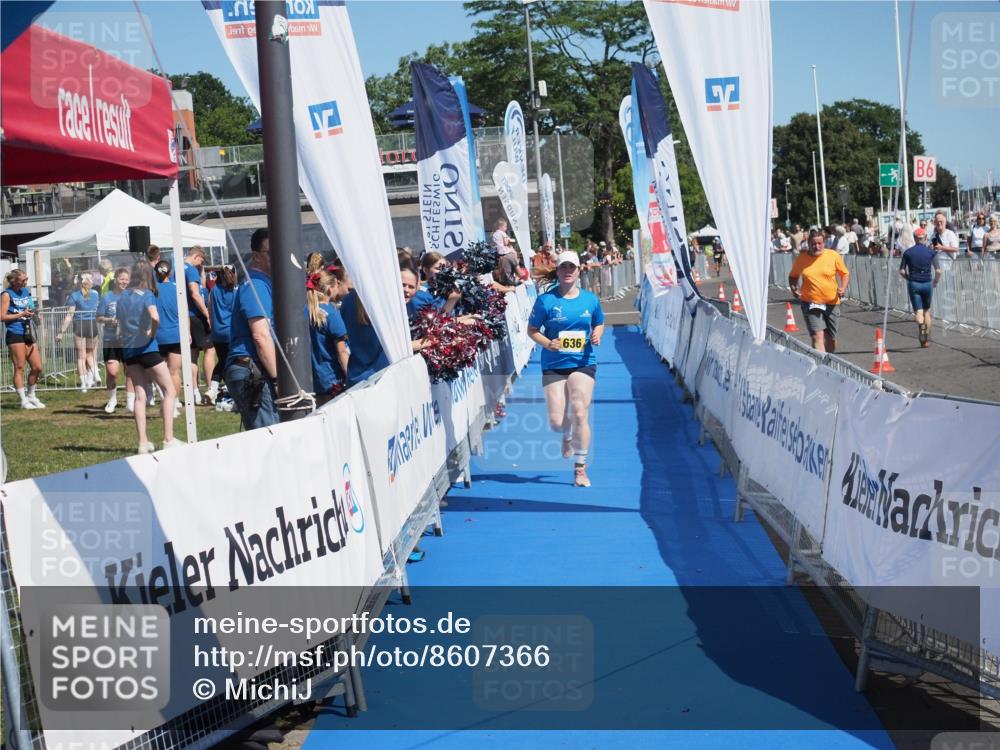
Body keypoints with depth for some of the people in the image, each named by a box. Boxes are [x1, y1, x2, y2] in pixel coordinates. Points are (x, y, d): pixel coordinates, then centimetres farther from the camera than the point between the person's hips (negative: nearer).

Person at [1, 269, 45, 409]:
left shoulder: (27, 291, 14)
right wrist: (21, 314, -16)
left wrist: (30, 313, 9)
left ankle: (31, 396, 23)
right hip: (15, 334, -7)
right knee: (19, 368, -2)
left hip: (28, 333, 7)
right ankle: (24, 401, 3)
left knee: (37, 367, 6)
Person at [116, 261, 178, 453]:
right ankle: (168, 439, -6)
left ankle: (143, 442, 3)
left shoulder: (122, 297, 9)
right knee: (169, 391, 3)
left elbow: (119, 322, 13)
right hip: (147, 348, -6)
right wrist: (152, 333, -11)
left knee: (140, 395, 8)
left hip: (128, 349, 6)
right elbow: (155, 317, -25)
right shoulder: (147, 294, -9)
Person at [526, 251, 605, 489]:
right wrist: (547, 343, -17)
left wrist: (597, 335, -4)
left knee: (579, 413, -13)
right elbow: (532, 329, 2)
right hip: (553, 366, 0)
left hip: (583, 364, 0)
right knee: (556, 421, -2)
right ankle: (568, 435, 38)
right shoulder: (546, 300, -4)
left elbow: (599, 324, 19)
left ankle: (580, 468, -2)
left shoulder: (590, 299, 4)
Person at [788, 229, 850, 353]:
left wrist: (843, 288, -9)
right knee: (817, 336, -16)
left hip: (831, 302, 1)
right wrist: (793, 288, -6)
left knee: (830, 338, 13)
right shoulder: (801, 258, -2)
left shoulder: (834, 256, -3)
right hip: (810, 302, -1)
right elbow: (793, 276, 13)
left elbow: (845, 273, 8)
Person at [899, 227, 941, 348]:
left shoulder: (908, 252, -1)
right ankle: (926, 338, 14)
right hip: (927, 283, 1)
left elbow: (902, 271, -3)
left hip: (913, 284, -1)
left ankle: (921, 326, -32)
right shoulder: (931, 252, -2)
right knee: (927, 310, 15)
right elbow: (938, 271, -7)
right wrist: (935, 282, 11)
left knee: (918, 311, 0)